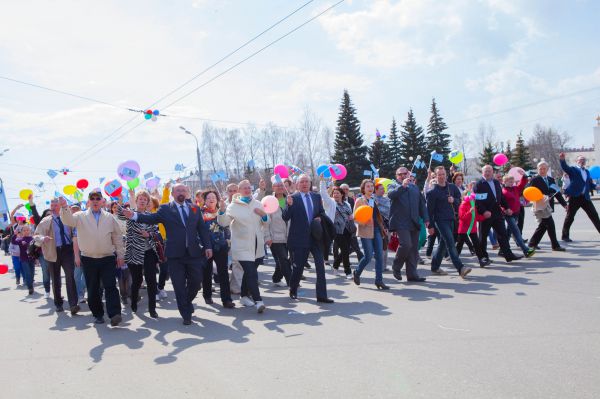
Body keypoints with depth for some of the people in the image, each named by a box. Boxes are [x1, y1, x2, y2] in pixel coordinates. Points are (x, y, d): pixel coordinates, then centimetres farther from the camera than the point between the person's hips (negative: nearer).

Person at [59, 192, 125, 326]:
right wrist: (64, 207, -35)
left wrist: (120, 255, 6)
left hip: (108, 258, 0)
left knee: (110, 286, -9)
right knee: (92, 289, 7)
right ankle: (98, 314, 19)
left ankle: (114, 314, -13)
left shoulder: (109, 218, 7)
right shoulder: (81, 216, 4)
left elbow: (117, 237, 9)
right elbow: (68, 220, -16)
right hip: (89, 259, 1)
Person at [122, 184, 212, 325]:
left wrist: (208, 246, 2)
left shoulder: (195, 208, 10)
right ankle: (186, 315, 12)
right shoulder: (165, 209, 2)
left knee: (196, 281, 8)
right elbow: (151, 218, -9)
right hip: (175, 254, -2)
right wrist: (134, 215, -25)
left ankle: (187, 302, 37)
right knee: (179, 286, 2)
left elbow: (202, 228, 9)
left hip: (194, 252, 2)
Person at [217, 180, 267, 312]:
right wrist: (222, 211, -31)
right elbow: (223, 222, -13)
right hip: (242, 246, -6)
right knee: (251, 273, -16)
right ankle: (258, 301, -18)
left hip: (257, 245, 6)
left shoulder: (257, 204, 10)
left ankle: (244, 296, 33)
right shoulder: (233, 206, -5)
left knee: (249, 272, 17)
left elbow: (265, 222, 17)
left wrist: (264, 215, -5)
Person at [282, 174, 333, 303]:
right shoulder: (292, 198, -4)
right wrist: (289, 205, -27)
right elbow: (285, 217, -10)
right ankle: (293, 290, 31)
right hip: (300, 238, -3)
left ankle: (321, 295, 2)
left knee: (321, 266, -2)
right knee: (298, 267, 8)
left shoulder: (317, 197, 9)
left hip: (316, 237, 3)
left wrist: (320, 218, -3)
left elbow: (322, 212, 19)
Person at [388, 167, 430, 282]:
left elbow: (422, 204, 22)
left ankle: (412, 274, 10)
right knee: (406, 245, -18)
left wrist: (426, 218, 13)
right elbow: (391, 194, -16)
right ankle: (396, 267, 4)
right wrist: (402, 186, -28)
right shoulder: (393, 186, 8)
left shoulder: (414, 187, 22)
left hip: (414, 223, 5)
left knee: (414, 249, 3)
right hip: (401, 223, -5)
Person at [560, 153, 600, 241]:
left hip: (585, 197, 6)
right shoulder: (573, 169, 1)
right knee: (570, 217, 1)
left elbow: (590, 184, 21)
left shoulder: (587, 172, 18)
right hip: (575, 197, -5)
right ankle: (565, 236, 11)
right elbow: (565, 167, -20)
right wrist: (562, 160, -40)